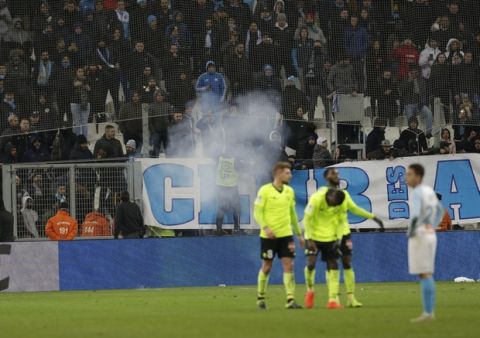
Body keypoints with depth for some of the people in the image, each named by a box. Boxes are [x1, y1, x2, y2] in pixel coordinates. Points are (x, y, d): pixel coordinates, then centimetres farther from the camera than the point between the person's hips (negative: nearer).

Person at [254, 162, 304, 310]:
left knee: (288, 265, -5)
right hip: (269, 235, -4)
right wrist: (265, 228, -22)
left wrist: (299, 234, 18)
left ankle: (290, 300, -7)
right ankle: (260, 297, 23)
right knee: (267, 267, 5)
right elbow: (257, 212, -8)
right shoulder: (265, 190, -8)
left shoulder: (289, 191, 8)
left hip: (286, 234, 4)